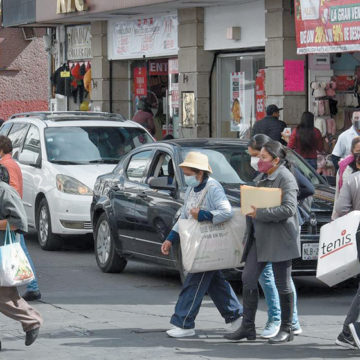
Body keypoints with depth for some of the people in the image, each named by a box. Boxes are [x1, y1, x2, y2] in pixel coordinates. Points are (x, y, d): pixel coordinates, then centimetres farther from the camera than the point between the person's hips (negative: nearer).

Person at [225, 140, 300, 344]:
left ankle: (287, 329, 7)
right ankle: (248, 327, 10)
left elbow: (289, 208, -23)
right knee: (248, 279, 4)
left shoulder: (286, 179, -11)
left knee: (283, 285, -1)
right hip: (259, 239, 9)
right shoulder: (261, 178, 17)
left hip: (279, 239, -9)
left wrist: (260, 214, -21)